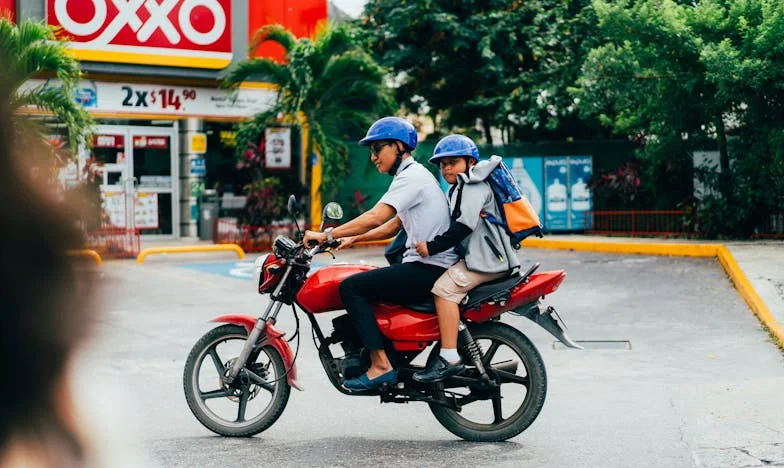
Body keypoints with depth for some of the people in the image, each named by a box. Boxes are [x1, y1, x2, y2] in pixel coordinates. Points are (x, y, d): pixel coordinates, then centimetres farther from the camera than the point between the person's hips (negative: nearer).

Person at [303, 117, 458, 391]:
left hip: (428, 269, -11)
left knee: (351, 287, -14)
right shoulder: (415, 174, 20)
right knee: (363, 285, 22)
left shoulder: (411, 176, -12)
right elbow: (392, 226, 25)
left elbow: (376, 217, -24)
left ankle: (381, 365, -18)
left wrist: (327, 235, -21)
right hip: (428, 268, 11)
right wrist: (353, 238, 19)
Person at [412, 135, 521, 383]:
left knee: (444, 288, -24)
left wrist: (432, 247, -22)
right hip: (475, 255, 12)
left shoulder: (473, 185, -9)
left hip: (486, 257, -12)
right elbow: (455, 225, 30)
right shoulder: (459, 188, 25)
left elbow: (464, 225, -22)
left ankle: (449, 358, -28)